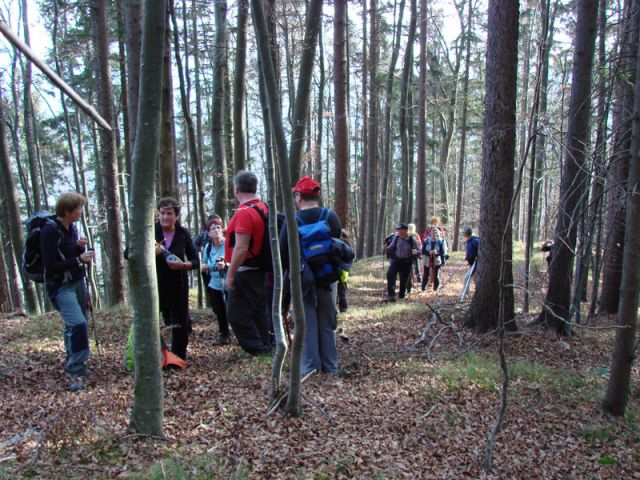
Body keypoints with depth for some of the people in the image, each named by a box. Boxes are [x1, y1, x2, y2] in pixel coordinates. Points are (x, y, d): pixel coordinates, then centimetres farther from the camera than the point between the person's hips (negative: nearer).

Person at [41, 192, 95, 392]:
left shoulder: (72, 227, 4)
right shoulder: (50, 230, -18)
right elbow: (50, 266, -22)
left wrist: (80, 247, -7)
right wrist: (79, 260, -23)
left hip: (77, 282, 8)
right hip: (60, 286, -8)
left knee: (74, 326, 16)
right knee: (78, 324, -19)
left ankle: (72, 364, 32)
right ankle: (76, 371, -10)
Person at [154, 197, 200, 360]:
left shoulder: (183, 234, -1)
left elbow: (196, 261, 2)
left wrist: (184, 265, -19)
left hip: (178, 285, 2)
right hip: (154, 285, -1)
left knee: (180, 323, 10)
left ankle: (179, 358, 28)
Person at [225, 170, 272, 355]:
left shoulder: (245, 212, -19)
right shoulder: (263, 208, 9)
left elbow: (241, 248, -24)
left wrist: (230, 274, -17)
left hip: (246, 272, -9)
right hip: (260, 270, 9)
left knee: (237, 315, -1)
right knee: (258, 311, 16)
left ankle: (258, 350, 2)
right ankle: (266, 349, 23)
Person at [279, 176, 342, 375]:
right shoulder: (331, 217, 0)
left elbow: (283, 253, -8)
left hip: (302, 279, -3)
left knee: (307, 322, 6)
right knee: (327, 322, 12)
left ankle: (310, 365, 8)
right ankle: (330, 365, 18)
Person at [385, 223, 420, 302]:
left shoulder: (411, 240, -10)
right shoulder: (396, 237, -5)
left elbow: (418, 250, -6)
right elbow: (391, 247, 8)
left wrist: (415, 251, -29)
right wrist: (387, 249, -14)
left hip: (406, 262, -1)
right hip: (396, 260, 1)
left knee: (403, 280, 7)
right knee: (390, 274, -21)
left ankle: (401, 296, 31)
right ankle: (391, 295, -21)